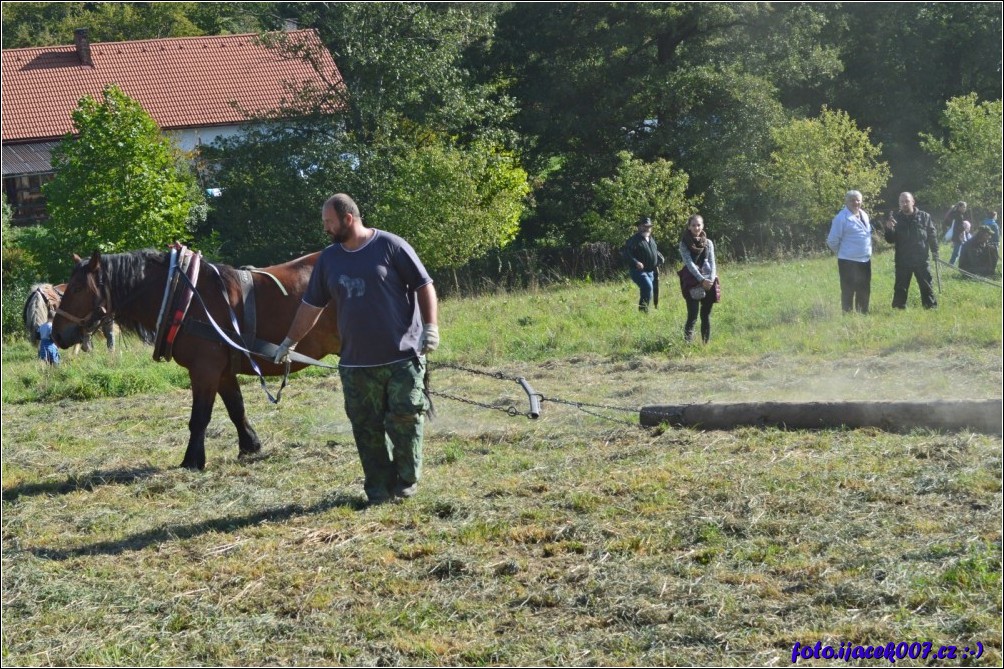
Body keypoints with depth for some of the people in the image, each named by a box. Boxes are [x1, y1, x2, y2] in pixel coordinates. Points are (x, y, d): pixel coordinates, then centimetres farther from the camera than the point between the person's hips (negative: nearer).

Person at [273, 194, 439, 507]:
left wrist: (431, 326, -14)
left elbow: (424, 286, -4)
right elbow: (311, 306, 19)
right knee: (367, 429, 3)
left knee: (405, 419, -2)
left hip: (402, 356, -4)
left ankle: (407, 481, 15)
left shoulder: (391, 246, -5)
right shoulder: (328, 258, 10)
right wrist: (290, 342, 22)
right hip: (356, 363, 5)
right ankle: (379, 490, 11)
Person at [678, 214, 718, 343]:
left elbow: (711, 262, 5)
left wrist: (711, 279, -12)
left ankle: (706, 343, 12)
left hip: (708, 282, 4)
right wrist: (701, 280, -18)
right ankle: (688, 342, -13)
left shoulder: (708, 243, 12)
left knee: (706, 315, 6)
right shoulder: (684, 244, 0)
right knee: (693, 315, -12)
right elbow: (689, 263, -9)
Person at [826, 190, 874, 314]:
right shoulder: (841, 217, -12)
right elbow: (832, 241, -10)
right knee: (848, 291, -2)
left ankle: (863, 313, 25)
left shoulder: (864, 215, 11)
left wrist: (867, 251, 16)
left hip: (865, 260, 7)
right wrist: (842, 252, 4)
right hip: (848, 261, -7)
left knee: (864, 291, 14)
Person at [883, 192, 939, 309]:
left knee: (927, 286, 5)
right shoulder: (895, 217, 2)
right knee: (900, 288, 4)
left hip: (921, 260, 0)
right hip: (902, 261, 0)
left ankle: (931, 307, 12)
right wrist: (889, 229, -20)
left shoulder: (924, 217, 2)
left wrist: (935, 252, 1)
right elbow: (890, 240, 0)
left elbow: (932, 235, 8)